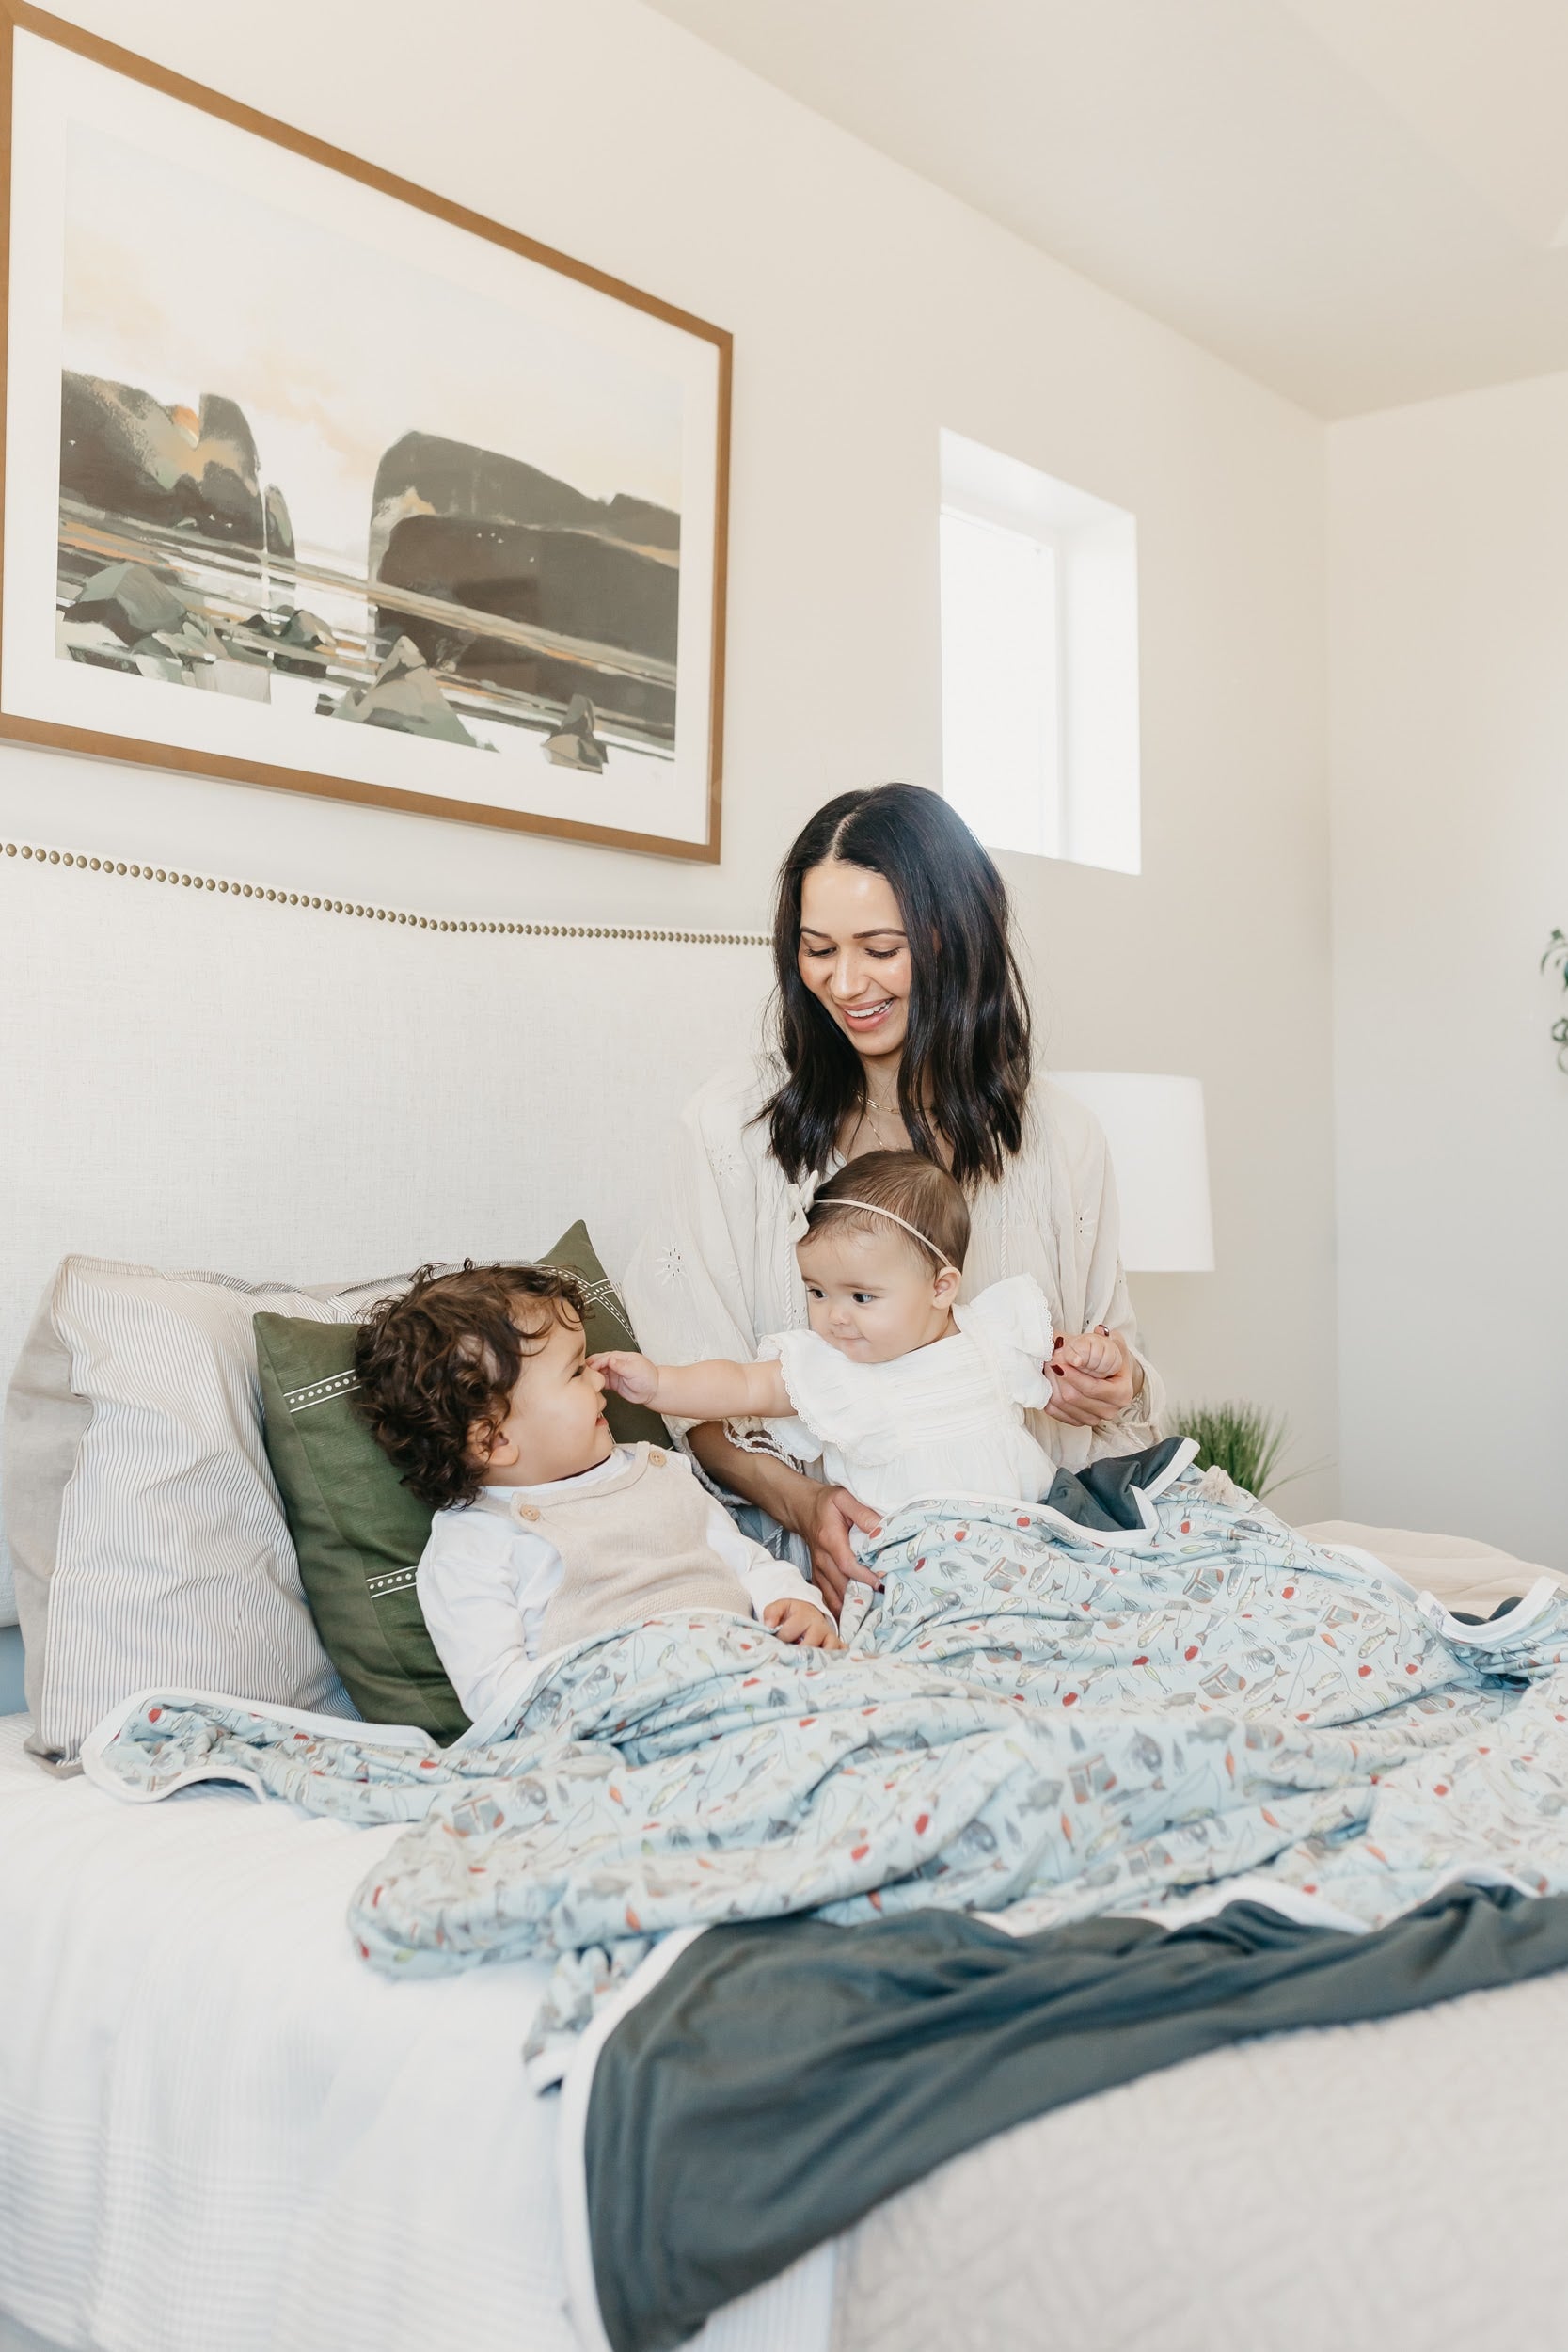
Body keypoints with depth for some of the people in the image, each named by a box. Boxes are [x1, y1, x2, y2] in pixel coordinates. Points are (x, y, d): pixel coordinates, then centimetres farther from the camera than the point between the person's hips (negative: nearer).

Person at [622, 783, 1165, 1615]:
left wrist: (1118, 1386, -8)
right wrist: (800, 1501, -17)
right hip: (837, 1559, -3)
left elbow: (1116, 1372, 16)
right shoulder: (733, 1123, 1)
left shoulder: (1056, 1137, 9)